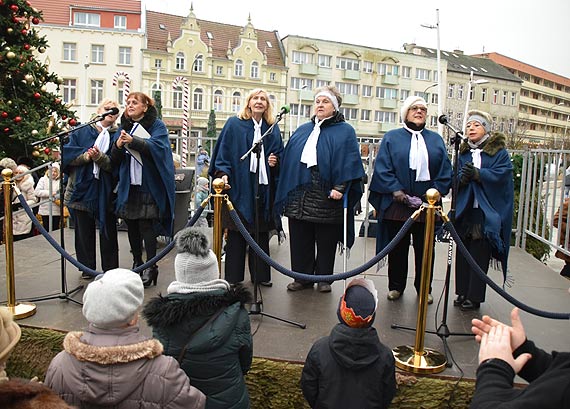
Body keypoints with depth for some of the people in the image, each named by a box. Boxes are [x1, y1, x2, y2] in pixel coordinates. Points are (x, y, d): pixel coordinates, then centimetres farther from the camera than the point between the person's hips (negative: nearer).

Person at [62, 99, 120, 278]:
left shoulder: (118, 135, 5)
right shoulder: (81, 131, 9)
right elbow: (67, 154, 0)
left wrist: (99, 157, -23)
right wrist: (85, 156, -15)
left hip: (106, 192, -1)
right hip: (82, 189, 1)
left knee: (108, 233, 5)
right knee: (84, 232, 8)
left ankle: (110, 270, 15)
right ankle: (87, 268, 21)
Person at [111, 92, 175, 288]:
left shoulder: (157, 125, 1)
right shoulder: (124, 127, 16)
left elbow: (157, 146, -17)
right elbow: (115, 160, 11)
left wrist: (132, 141, -27)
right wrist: (118, 145, -11)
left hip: (149, 184, -5)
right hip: (128, 185, 6)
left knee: (146, 224, -8)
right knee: (131, 225, 8)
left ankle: (151, 267, -2)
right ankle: (136, 263, 21)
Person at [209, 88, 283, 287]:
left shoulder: (272, 128, 13)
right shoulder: (234, 124, 2)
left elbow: (279, 153, 19)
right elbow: (223, 151, -1)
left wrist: (275, 161, -2)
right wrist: (223, 173, -14)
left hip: (263, 188, 4)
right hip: (238, 186, -3)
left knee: (261, 233, 9)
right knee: (236, 235, 1)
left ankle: (260, 275, 21)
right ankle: (233, 278, 12)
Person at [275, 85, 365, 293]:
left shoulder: (345, 132, 4)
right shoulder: (302, 131, 19)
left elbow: (350, 162, -8)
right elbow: (288, 160, 16)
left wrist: (340, 188, -18)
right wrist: (286, 193, 8)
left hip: (327, 196, -4)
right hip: (299, 196, 4)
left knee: (326, 240, 5)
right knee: (300, 240, 8)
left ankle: (324, 278, 19)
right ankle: (302, 277, 19)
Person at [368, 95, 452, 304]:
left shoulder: (436, 140, 13)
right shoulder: (392, 137, 6)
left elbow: (445, 170, 8)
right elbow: (382, 167, -3)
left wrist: (437, 191, -6)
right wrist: (395, 190, -13)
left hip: (427, 203, 2)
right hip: (397, 203, -2)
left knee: (425, 249, 8)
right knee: (397, 248, 8)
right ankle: (395, 286, 21)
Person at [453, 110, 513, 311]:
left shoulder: (499, 152, 2)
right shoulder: (463, 152, 13)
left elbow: (501, 174, -13)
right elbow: (455, 178, 4)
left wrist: (476, 173, -23)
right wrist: (462, 177, -18)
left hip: (487, 213, -4)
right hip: (465, 211, 4)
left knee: (479, 255, 0)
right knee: (463, 254, 7)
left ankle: (474, 297, 9)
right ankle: (462, 293, 18)